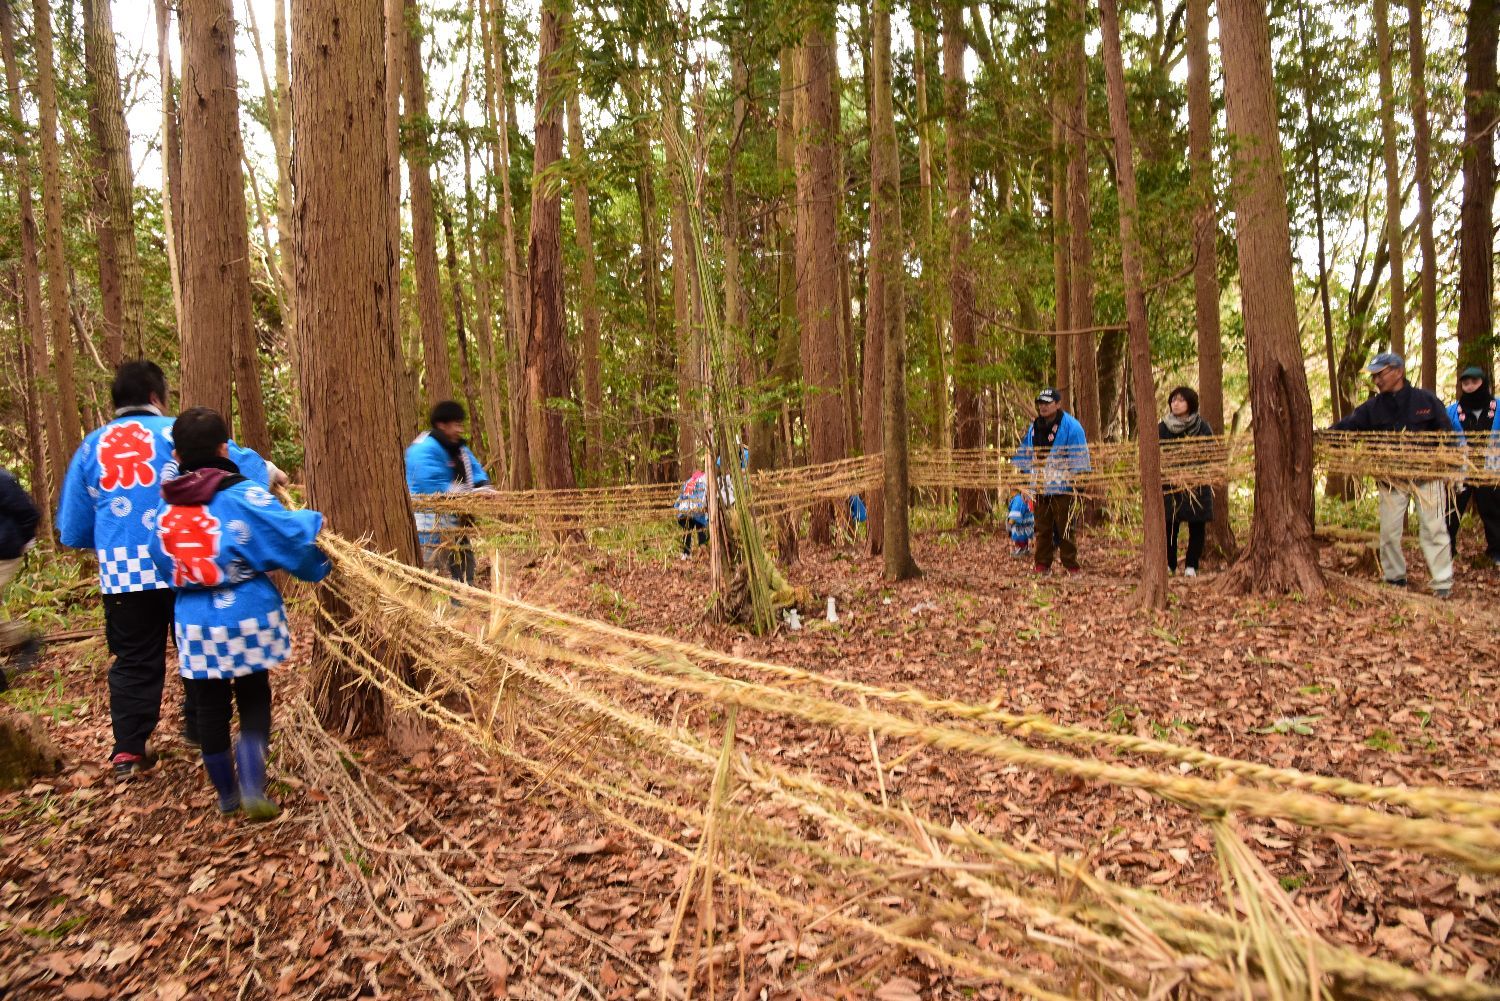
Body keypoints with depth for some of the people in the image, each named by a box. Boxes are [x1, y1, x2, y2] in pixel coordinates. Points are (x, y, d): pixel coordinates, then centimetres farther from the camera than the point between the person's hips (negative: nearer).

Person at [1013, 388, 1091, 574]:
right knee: (1042, 528, 11)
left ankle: (1071, 565, 6)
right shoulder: (1033, 427, 13)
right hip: (1039, 488, 6)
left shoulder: (1071, 426, -6)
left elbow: (1079, 456, -9)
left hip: (1062, 488, -6)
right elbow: (1024, 455, 19)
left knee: (1065, 529, -2)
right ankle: (1042, 564, 19)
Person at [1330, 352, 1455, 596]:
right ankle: (1394, 577, 21)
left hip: (1426, 476, -2)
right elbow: (1342, 428, -9)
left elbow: (1447, 436, 1)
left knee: (1434, 529, 0)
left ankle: (1443, 582, 6)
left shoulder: (1426, 400, -3)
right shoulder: (1371, 408, 1)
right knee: (1389, 531, 6)